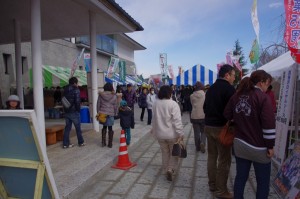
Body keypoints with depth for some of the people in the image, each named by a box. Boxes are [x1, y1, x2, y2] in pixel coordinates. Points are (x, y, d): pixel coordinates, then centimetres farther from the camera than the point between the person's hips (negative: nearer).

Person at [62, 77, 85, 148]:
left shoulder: (65, 90, 11)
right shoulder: (76, 90, -12)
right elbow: (77, 102, -17)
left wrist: (66, 109, 13)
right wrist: (78, 110, -6)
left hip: (67, 112, 6)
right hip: (74, 112, -6)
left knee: (67, 127, 11)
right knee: (78, 128, 7)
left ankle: (65, 143, 12)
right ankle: (81, 142, 18)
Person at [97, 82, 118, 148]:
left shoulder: (101, 95, -1)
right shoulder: (114, 95, -4)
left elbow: (98, 104, 3)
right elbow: (115, 106, 1)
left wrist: (98, 112, 12)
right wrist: (115, 113, 12)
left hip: (102, 113, 2)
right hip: (110, 114, -1)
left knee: (104, 127, 17)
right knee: (110, 128, 9)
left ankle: (103, 142, 19)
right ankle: (110, 144, 14)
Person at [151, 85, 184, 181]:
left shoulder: (155, 103, -1)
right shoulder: (173, 104, -17)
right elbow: (177, 120, -20)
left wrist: (153, 130, 20)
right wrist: (180, 134, -15)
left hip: (160, 134, 5)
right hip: (172, 134, -4)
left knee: (165, 153, 19)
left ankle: (166, 170, 29)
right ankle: (170, 169, 1)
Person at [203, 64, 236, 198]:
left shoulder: (211, 89, 12)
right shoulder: (229, 89, -12)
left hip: (208, 126, 8)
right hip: (222, 127, -8)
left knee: (212, 156, 15)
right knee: (224, 159, 1)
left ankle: (212, 184, 26)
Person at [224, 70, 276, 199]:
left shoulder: (237, 96, 6)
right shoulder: (263, 97, -12)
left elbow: (227, 115, 11)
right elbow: (269, 124, -17)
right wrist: (270, 146, -9)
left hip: (240, 144, 6)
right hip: (258, 147, -5)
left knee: (240, 177, 15)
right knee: (263, 182, 10)